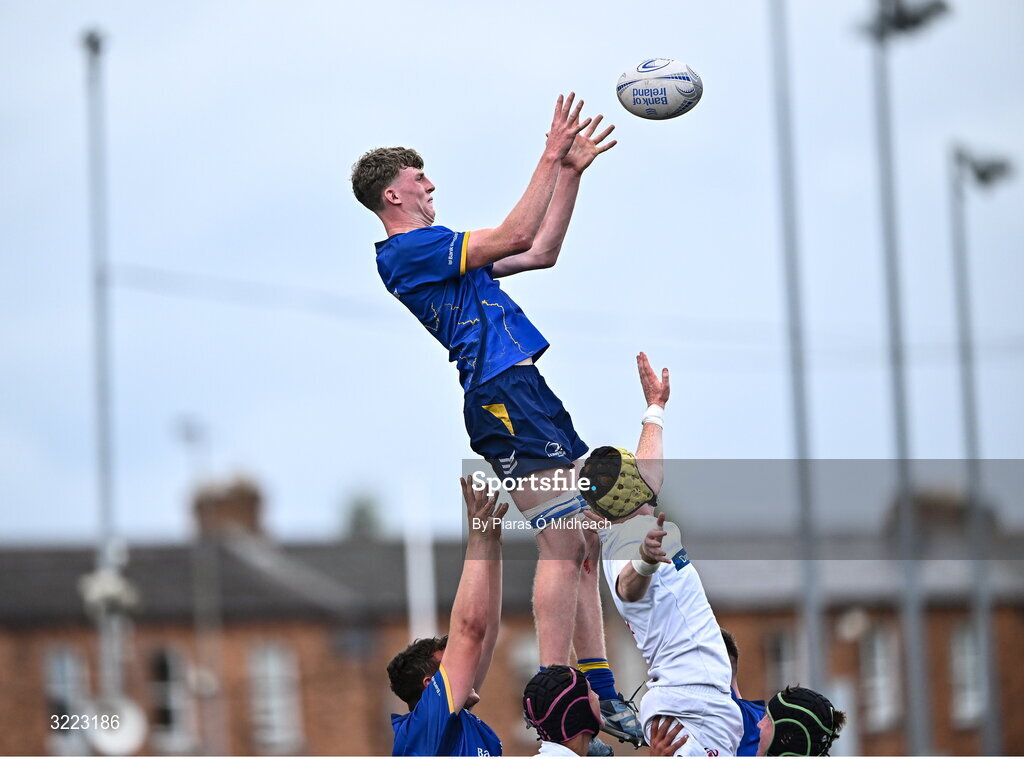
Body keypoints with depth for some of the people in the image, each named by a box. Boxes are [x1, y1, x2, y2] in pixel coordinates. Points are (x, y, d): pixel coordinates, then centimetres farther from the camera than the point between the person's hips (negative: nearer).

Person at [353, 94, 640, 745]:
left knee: (583, 546, 8)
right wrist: (550, 159, -7)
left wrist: (571, 171, 23)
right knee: (565, 545, -15)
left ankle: (600, 694, 8)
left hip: (532, 396, 10)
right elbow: (515, 236, -13)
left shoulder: (438, 251, 25)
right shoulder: (407, 250, -5)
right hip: (505, 393, -10)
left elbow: (542, 252, 28)